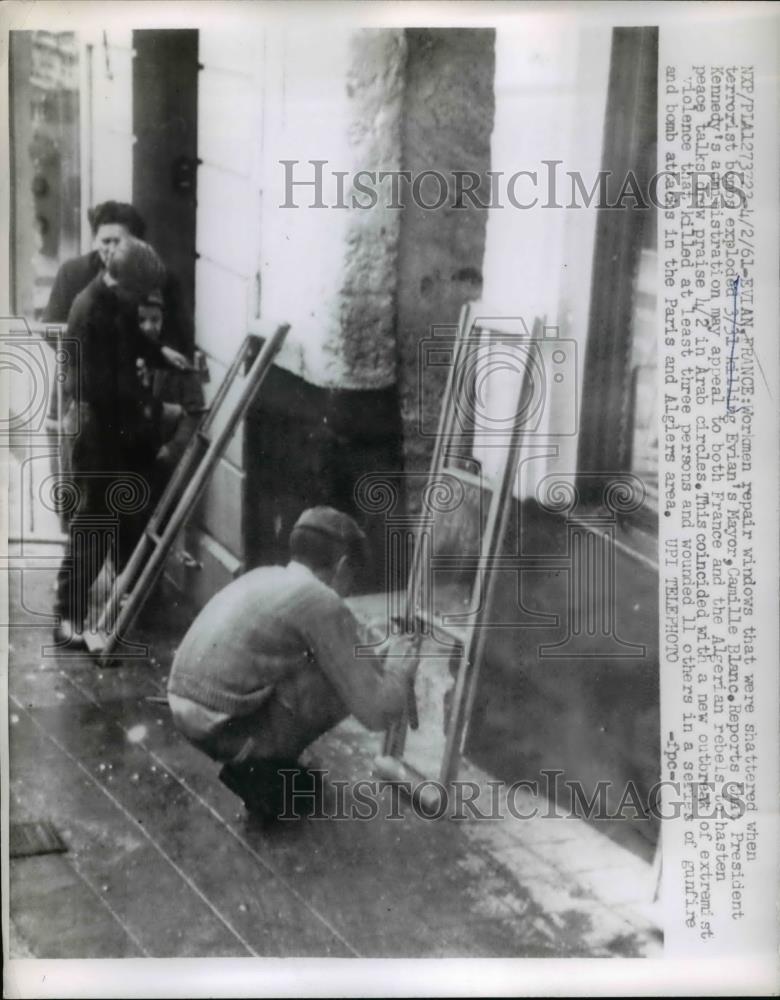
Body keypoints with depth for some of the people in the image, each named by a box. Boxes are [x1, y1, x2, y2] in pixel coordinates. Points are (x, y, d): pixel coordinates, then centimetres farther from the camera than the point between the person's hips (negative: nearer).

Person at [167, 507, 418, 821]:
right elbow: (376, 712, -9)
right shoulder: (324, 604, -9)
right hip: (230, 729, -9)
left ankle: (255, 761, 18)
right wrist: (399, 669, 12)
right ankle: (262, 768, 3)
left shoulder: (263, 575, 15)